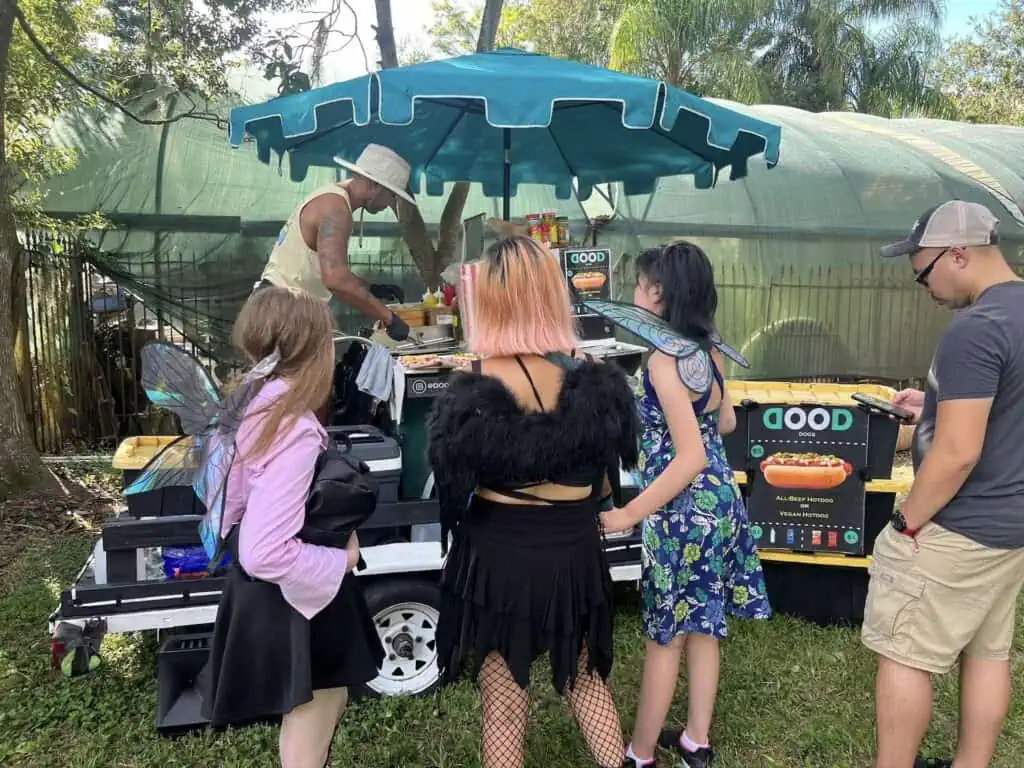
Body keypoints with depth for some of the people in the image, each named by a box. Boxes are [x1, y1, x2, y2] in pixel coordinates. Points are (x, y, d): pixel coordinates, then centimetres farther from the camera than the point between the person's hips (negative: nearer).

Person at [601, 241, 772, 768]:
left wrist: (630, 514, -22)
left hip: (684, 510, -9)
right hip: (716, 499, 9)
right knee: (702, 626, 19)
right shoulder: (707, 351, 4)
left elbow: (690, 458, -26)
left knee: (664, 636, 6)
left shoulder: (665, 360, -22)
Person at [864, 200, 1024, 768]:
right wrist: (940, 405, 14)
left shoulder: (975, 329, -24)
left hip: (958, 532, -9)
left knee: (902, 656, 4)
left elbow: (958, 454, -26)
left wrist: (906, 523, -15)